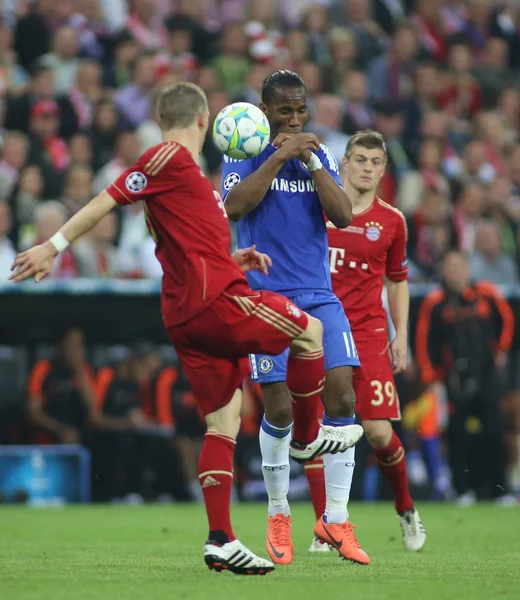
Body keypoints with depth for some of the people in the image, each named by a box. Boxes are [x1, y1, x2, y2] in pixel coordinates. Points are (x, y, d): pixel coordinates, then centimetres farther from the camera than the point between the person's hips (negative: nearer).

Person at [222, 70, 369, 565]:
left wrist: (310, 161, -10)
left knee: (341, 395, -10)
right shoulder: (245, 153, 2)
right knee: (279, 408, -7)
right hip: (265, 297, -3)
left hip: (319, 296, 3)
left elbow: (343, 216, -2)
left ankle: (334, 520, -5)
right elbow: (234, 206, -16)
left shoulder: (319, 155, 11)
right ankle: (278, 514, 14)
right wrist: (277, 156, -17)